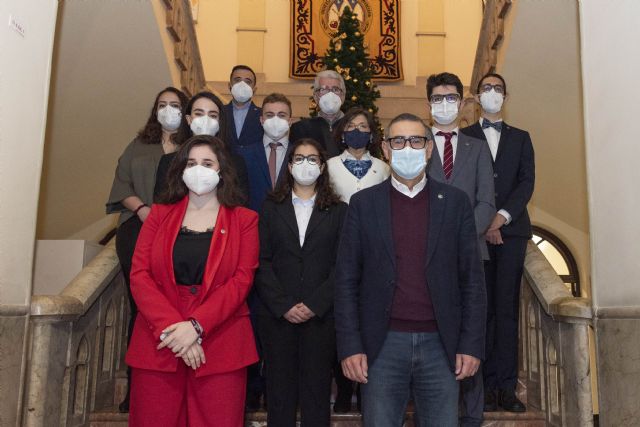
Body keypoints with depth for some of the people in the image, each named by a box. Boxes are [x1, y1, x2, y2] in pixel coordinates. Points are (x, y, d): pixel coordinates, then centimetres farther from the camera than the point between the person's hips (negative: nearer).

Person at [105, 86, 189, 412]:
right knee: (140, 305, 2)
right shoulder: (139, 146, 18)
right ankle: (136, 383, 9)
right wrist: (141, 209, -7)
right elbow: (122, 185, 11)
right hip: (139, 233, 2)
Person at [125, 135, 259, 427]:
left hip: (220, 344, -1)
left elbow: (241, 280, -4)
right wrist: (171, 326, -12)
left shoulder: (244, 220, 6)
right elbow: (139, 275, 2)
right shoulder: (159, 214, 11)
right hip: (159, 342, 2)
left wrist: (196, 326, -16)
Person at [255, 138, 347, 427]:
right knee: (280, 389, 6)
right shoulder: (271, 208, 9)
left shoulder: (338, 211, 7)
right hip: (277, 314, 1)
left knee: (317, 390, 4)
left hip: (320, 315, 0)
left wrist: (314, 305, -10)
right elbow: (262, 262, 1)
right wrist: (283, 305, -9)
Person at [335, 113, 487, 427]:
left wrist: (471, 344, -2)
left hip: (440, 344, 1)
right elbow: (347, 279, 1)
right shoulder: (363, 203, 3)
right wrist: (350, 347, -5)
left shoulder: (455, 202, 5)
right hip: (383, 345, 0)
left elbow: (471, 279, 4)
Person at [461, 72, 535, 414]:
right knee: (483, 307, -2)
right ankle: (490, 384, 2)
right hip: (477, 230, -1)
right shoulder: (464, 137, 11)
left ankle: (506, 386, 1)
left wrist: (502, 216, -9)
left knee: (507, 307, -1)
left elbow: (527, 182, 6)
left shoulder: (520, 138, 18)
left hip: (511, 229, 2)